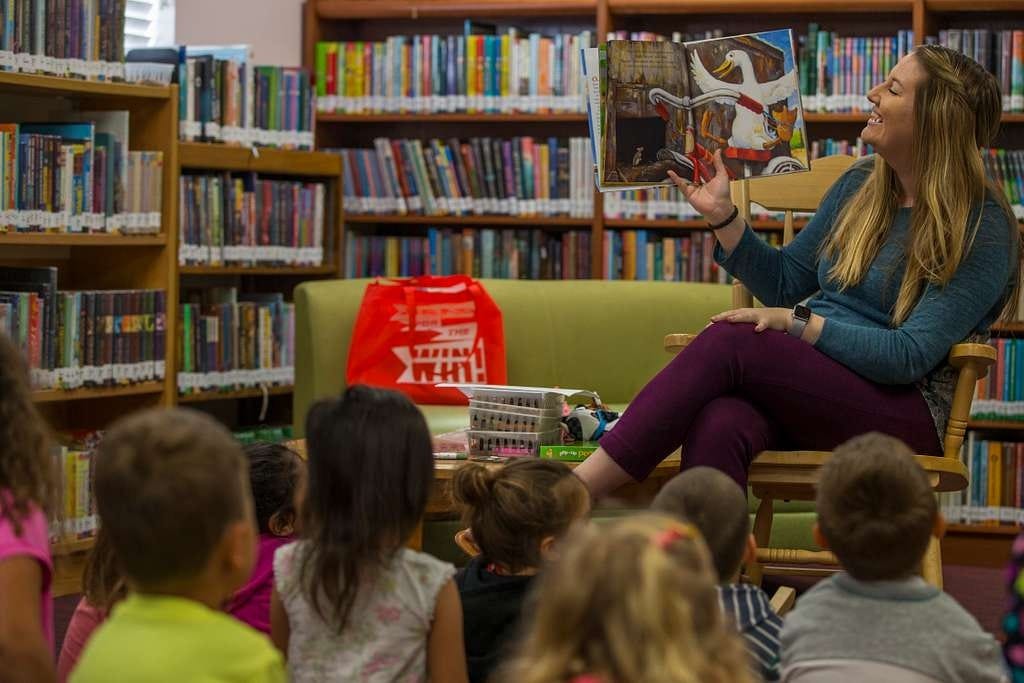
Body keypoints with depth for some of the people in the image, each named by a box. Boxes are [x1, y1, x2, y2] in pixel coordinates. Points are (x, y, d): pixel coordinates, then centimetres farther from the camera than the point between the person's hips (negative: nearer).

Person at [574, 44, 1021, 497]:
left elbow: (909, 356, -15)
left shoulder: (984, 230, -6)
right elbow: (784, 282, 23)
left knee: (726, 343, -30)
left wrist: (797, 321, -18)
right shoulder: (861, 184, 16)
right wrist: (722, 214, 11)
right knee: (716, 426, -33)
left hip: (903, 413, -6)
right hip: (810, 378, 6)